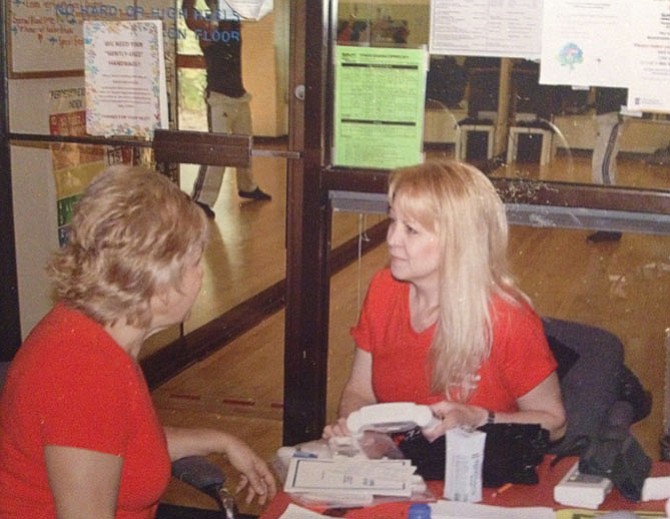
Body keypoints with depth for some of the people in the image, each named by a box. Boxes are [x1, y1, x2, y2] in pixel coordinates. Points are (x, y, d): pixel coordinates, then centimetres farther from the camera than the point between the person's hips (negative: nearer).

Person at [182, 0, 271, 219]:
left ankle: (247, 187, 38)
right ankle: (202, 199, -10)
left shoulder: (235, 23, 7)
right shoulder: (208, 28, -10)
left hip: (240, 95, 7)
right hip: (219, 97, -7)